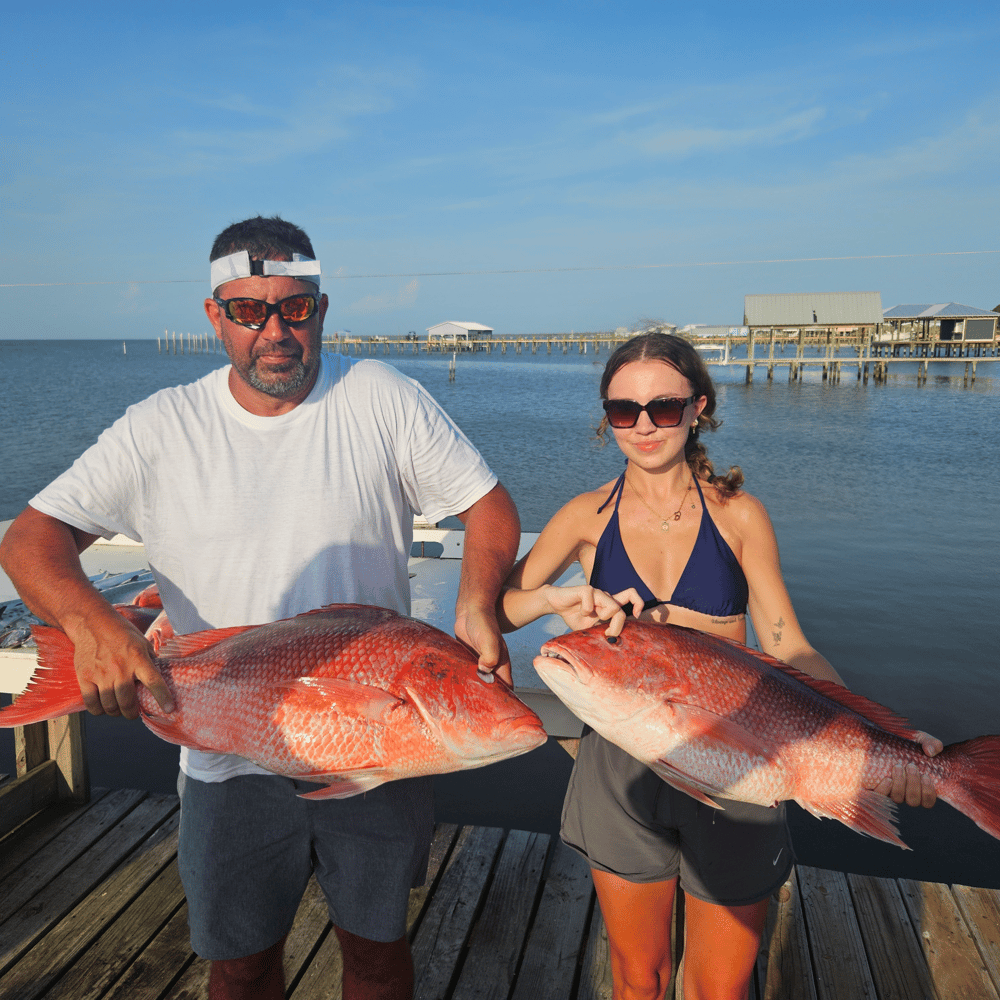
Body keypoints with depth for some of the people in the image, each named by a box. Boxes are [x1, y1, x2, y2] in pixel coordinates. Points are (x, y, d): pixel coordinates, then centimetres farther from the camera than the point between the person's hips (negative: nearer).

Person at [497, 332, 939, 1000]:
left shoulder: (738, 514, -5)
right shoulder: (589, 517, -3)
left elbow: (789, 648, -6)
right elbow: (492, 608, -5)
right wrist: (559, 600, -25)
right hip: (622, 766, 1)